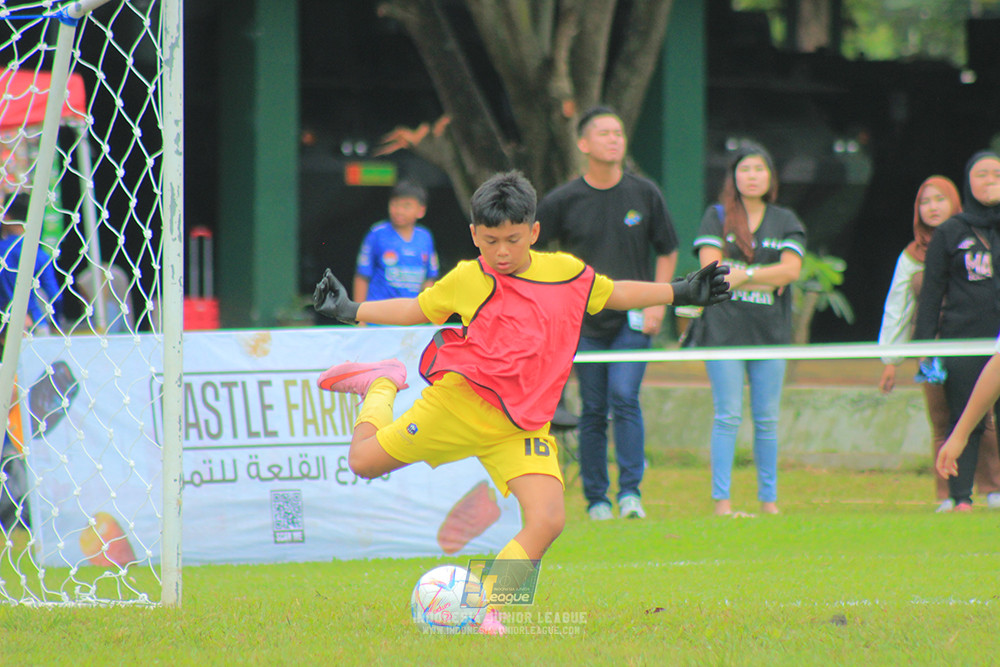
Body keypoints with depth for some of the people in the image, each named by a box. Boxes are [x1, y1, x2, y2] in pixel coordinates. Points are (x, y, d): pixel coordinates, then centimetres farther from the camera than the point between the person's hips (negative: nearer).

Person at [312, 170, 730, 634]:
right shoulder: (468, 280, 2)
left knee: (547, 522, -17)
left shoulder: (568, 273, 7)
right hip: (461, 404, -2)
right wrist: (352, 312, 10)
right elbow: (418, 309, 17)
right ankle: (382, 386, 29)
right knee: (364, 461, -1)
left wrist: (681, 293, 20)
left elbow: (615, 294, 24)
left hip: (523, 428, 2)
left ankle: (485, 611, -9)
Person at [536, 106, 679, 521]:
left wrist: (657, 303, 0)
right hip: (583, 320, 1)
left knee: (624, 397, -16)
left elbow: (667, 251, 11)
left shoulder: (644, 194, 2)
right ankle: (596, 499, 11)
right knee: (593, 411, 3)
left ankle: (630, 492, -14)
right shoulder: (563, 201, -2)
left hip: (632, 318, -1)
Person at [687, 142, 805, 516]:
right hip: (724, 328, -2)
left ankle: (769, 499, 11)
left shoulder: (786, 222, 10)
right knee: (728, 417, -6)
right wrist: (768, 279, -8)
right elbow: (710, 268, -6)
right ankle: (721, 500, -5)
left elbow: (791, 269, -3)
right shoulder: (716, 217, 5)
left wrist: (743, 275, -13)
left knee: (767, 420, 4)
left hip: (770, 331, 2)